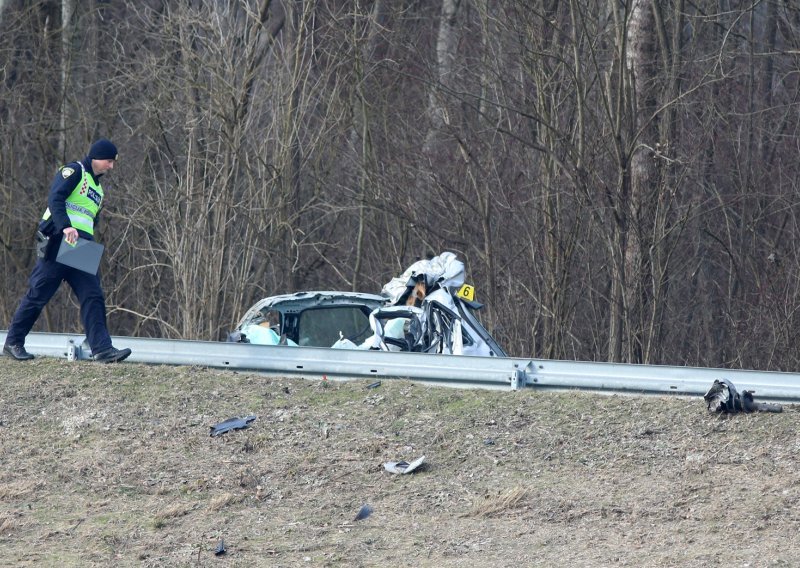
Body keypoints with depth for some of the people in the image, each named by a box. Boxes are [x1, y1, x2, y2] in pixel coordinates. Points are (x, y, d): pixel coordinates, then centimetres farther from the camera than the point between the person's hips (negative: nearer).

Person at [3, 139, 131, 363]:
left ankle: (102, 349, -13)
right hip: (59, 243, -8)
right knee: (38, 294, -3)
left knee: (93, 297, -6)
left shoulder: (97, 188, 25)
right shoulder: (74, 171, -1)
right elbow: (55, 199, -16)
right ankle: (13, 342, 8)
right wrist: (65, 227, -30)